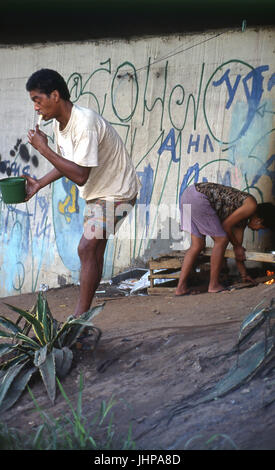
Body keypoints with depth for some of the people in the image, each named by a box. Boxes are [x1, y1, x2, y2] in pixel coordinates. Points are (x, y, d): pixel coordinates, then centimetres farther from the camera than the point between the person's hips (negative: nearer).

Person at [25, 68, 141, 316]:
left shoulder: (85, 123, -31)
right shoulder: (59, 122, 0)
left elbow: (80, 175, -34)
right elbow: (67, 163, 15)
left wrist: (43, 148, -30)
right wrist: (39, 183, 2)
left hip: (117, 191, -10)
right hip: (98, 191, 10)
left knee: (87, 249, -17)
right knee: (95, 250, 17)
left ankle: (79, 317, -13)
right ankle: (87, 312, 29)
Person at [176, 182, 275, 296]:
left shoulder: (243, 220, 24)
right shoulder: (251, 205, -2)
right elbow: (226, 225, -5)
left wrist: (244, 274, 34)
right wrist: (237, 246, 9)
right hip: (198, 198, -10)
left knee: (197, 245, 13)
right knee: (221, 240, 0)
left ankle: (181, 287, 10)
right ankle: (213, 285, 6)